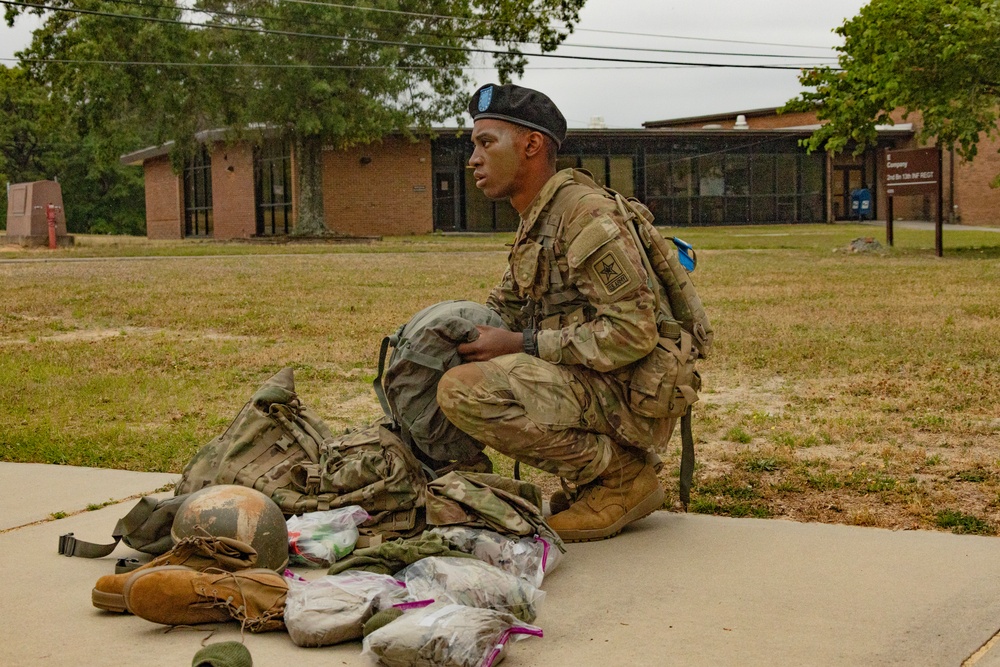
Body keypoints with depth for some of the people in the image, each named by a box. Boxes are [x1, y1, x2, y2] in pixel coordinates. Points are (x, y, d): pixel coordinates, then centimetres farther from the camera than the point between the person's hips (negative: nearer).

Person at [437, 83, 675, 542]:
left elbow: (632, 333, -23)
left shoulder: (585, 215, -16)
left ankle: (623, 478, -11)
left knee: (464, 389, -26)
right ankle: (612, 461, 12)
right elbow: (503, 310, 22)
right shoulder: (536, 222, 16)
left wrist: (521, 344, -19)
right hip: (588, 385, 10)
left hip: (628, 397, -10)